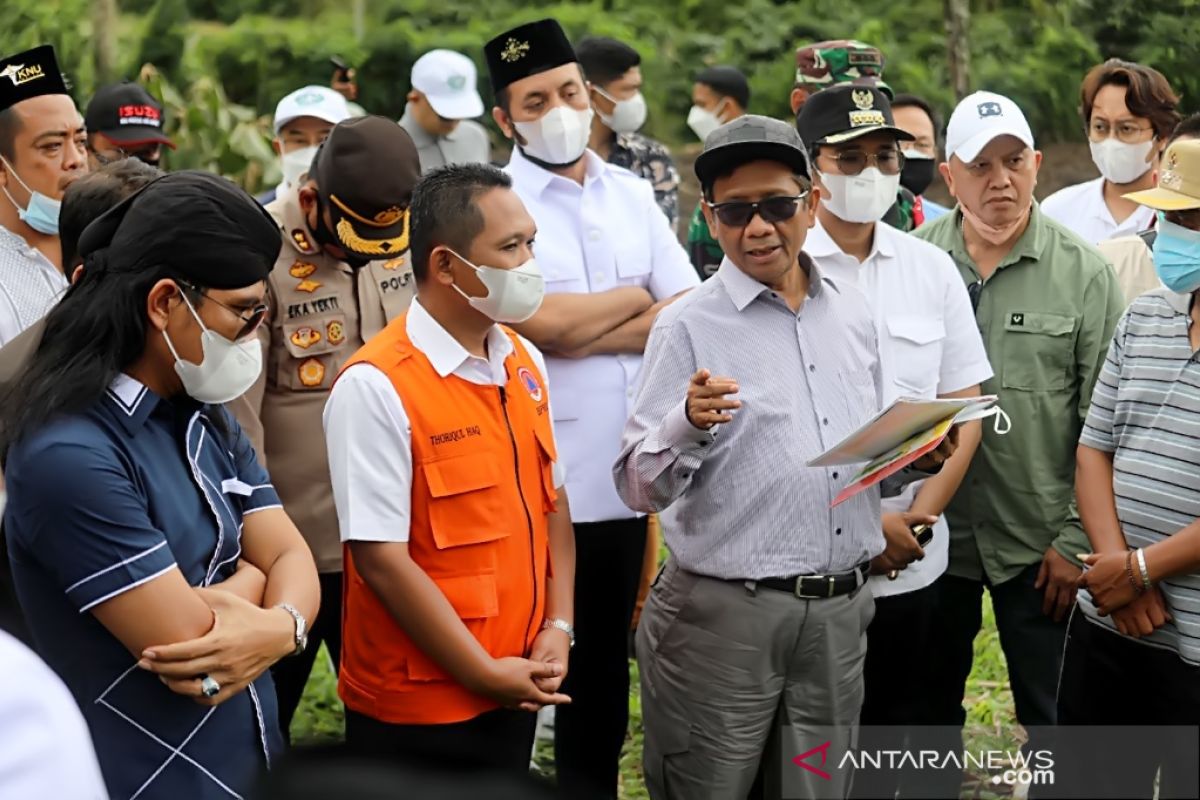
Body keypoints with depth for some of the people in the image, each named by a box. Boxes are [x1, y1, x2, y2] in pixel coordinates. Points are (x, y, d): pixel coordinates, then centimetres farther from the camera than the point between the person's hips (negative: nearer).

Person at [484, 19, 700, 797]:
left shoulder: (634, 195, 8)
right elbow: (541, 324, -18)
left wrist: (583, 330, -11)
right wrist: (637, 297, -3)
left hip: (623, 480, 5)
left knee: (604, 677, 16)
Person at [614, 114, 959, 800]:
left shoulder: (854, 314, 9)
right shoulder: (689, 326, -7)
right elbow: (639, 487, -11)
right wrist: (688, 424, -29)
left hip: (841, 613, 5)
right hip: (723, 615, -4)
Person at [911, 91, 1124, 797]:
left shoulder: (1085, 273, -6)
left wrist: (1077, 541, -7)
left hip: (1041, 544, -2)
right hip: (931, 531, 2)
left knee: (1052, 714, 9)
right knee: (929, 703, 18)